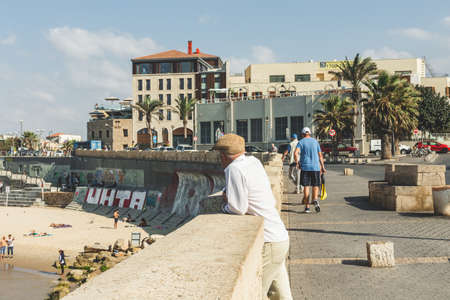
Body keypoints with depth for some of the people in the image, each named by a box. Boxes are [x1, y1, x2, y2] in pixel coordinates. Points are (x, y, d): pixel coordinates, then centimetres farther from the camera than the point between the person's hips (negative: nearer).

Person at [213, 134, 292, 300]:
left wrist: (225, 206, 5)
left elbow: (237, 209, -17)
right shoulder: (254, 161, 10)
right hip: (281, 238, 9)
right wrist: (229, 197, 5)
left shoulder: (234, 169, -13)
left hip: (268, 244, -9)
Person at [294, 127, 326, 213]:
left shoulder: (301, 142, 2)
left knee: (306, 186, 3)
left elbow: (296, 153, -14)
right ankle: (315, 199, -20)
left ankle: (307, 207, 1)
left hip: (305, 167, -1)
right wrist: (322, 167, 16)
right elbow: (320, 155, 10)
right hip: (315, 167, 1)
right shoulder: (315, 141, 10)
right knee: (315, 186, 8)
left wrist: (297, 163, 0)